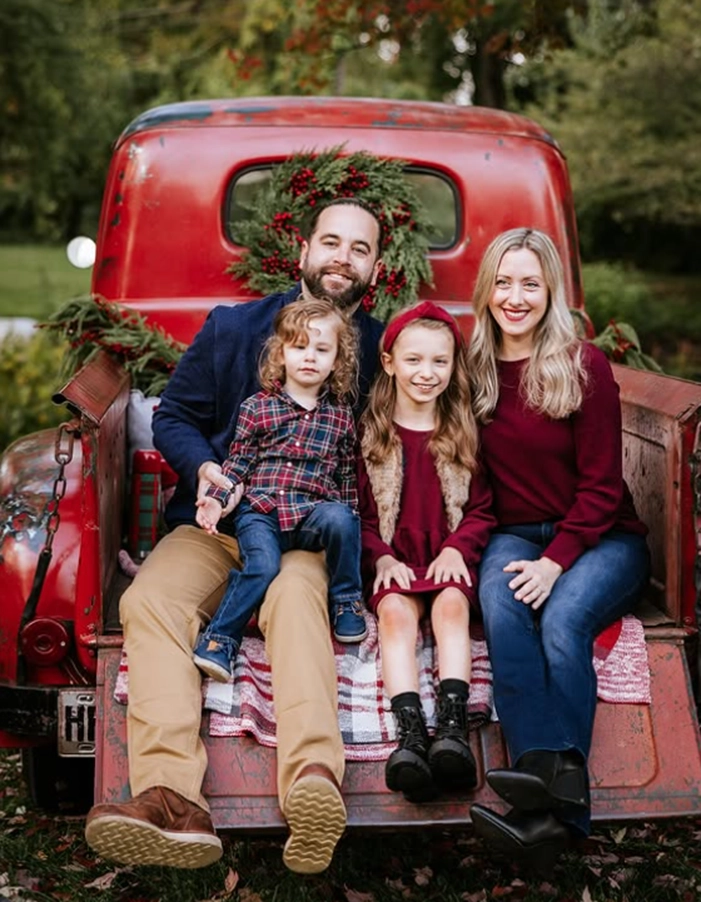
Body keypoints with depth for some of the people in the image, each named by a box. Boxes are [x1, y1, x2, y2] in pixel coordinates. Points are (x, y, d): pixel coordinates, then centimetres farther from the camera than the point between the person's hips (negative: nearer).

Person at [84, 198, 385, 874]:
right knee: (149, 598, -29)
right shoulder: (231, 328, 13)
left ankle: (314, 781, -60)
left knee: (296, 591, -38)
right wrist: (203, 467, -5)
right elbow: (173, 417, 16)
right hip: (219, 526, 2)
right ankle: (173, 800, -47)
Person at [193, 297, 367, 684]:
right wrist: (216, 498, -5)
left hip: (314, 511, 2)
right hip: (260, 510, -1)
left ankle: (345, 600, -8)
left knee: (339, 520, -31)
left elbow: (347, 475, 17)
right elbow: (238, 461, 8)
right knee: (263, 565, -29)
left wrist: (350, 518, 10)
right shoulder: (257, 407, 8)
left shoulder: (341, 416, 13)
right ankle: (219, 638, -16)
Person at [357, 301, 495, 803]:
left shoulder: (466, 434, 11)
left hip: (450, 560, 1)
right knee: (396, 612, -30)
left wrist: (457, 548, -8)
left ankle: (454, 727, -44)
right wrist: (381, 557, -10)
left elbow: (483, 509, 10)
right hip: (394, 563, 0)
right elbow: (358, 513, 7)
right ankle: (411, 734, -47)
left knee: (451, 606, -30)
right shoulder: (368, 434, 9)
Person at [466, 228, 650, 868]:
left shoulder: (585, 366, -5)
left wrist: (556, 561, -18)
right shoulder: (476, 370, 7)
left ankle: (555, 810, -39)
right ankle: (555, 788, -42)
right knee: (503, 613, -31)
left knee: (562, 619, -32)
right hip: (517, 534, 3)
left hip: (601, 537, -2)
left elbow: (602, 486, -8)